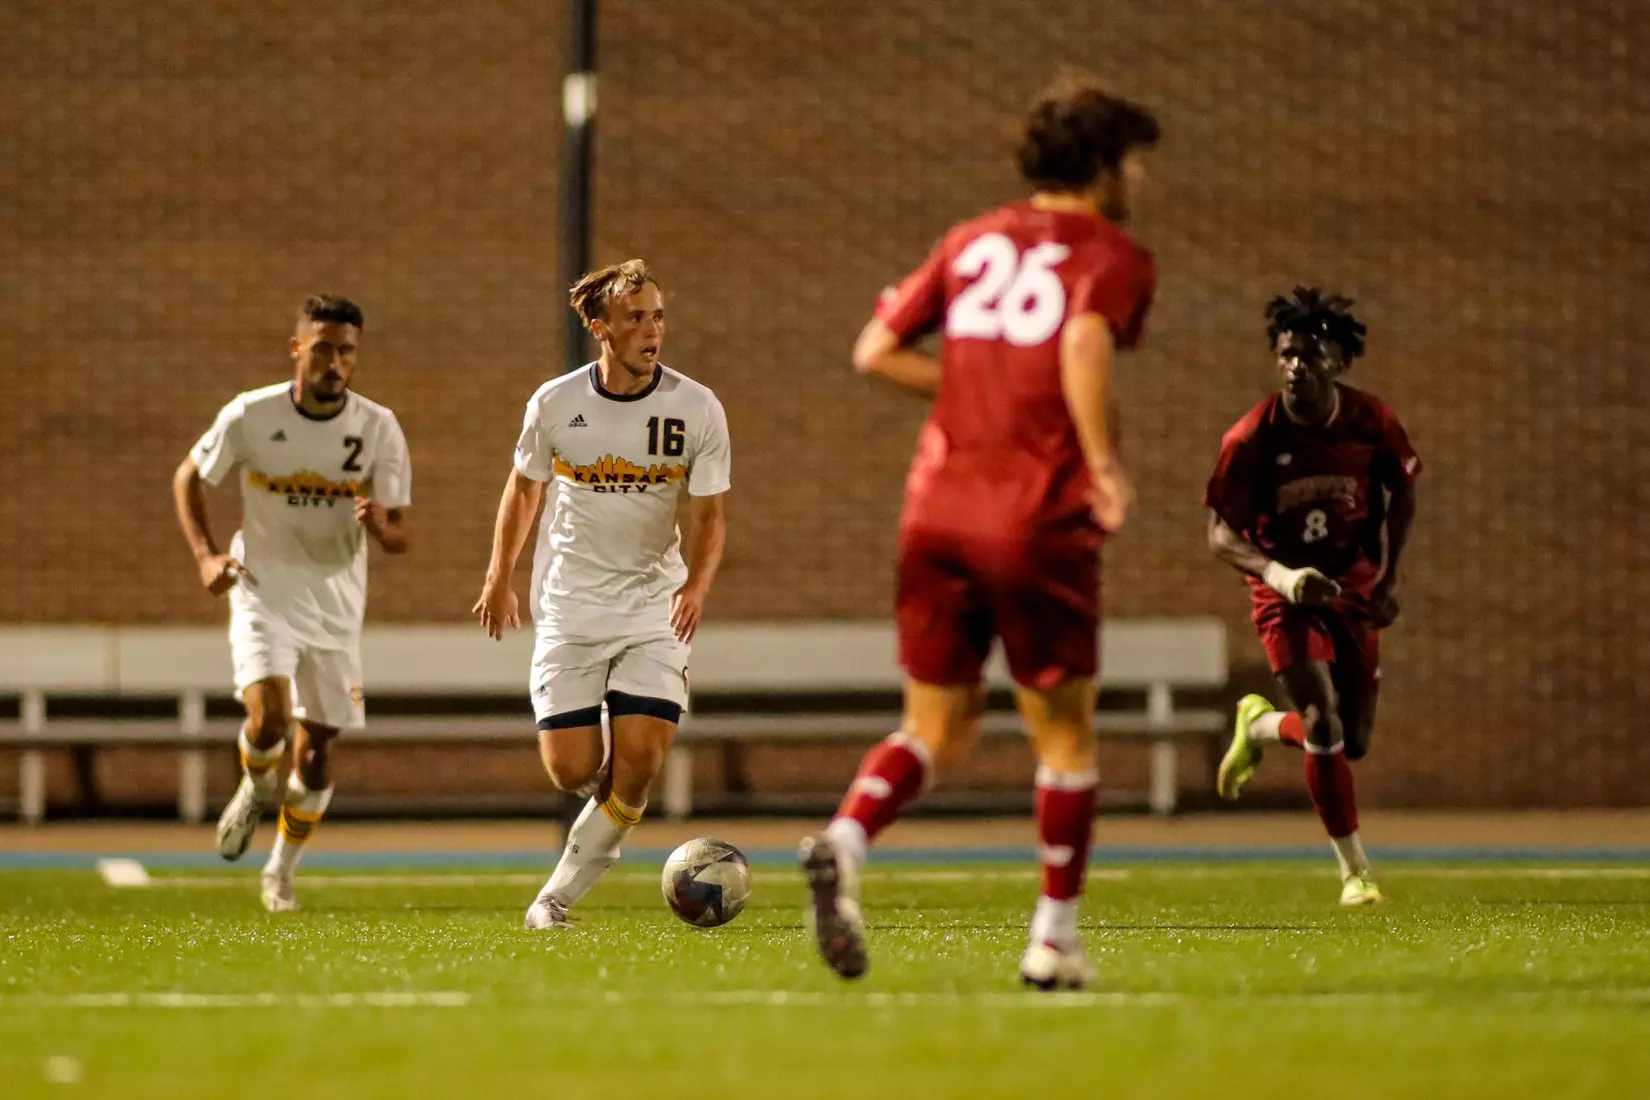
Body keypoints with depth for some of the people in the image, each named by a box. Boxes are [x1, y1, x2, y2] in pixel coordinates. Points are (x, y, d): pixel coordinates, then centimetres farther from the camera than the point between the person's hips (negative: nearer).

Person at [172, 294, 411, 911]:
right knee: (269, 716, -23)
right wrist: (206, 555, -9)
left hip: (337, 600, 2)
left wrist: (379, 523, -29)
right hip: (264, 590, -2)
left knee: (318, 744, 6)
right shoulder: (250, 416, -12)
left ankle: (282, 871, 26)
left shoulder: (379, 428, -9)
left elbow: (399, 538, -4)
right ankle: (257, 790, 13)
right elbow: (189, 478, 5)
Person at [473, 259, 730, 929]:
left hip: (654, 605, 0)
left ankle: (561, 892, 2)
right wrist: (499, 579, 14)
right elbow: (524, 488, 12)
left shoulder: (696, 408, -7)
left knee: (640, 760, -14)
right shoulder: (555, 404, -5)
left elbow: (709, 516, -5)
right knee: (572, 769, -8)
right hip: (568, 607, 0)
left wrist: (695, 586, -23)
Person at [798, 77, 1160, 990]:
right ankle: (1053, 940, 14)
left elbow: (874, 354, 12)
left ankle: (845, 841, -17)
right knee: (1065, 734, 10)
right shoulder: (1113, 258, -1)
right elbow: (1084, 344, -23)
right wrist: (1103, 463, -20)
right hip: (1040, 521, -5)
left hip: (939, 510, 5)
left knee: (939, 726, 11)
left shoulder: (973, 243, 15)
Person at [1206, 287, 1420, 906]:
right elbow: (1221, 535, -16)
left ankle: (1259, 725, 37)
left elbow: (1403, 493, 8)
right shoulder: (1252, 439, -19)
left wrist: (1390, 578, 0)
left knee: (1354, 743, 5)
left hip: (1354, 593, 3)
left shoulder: (1371, 424, -11)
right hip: (1287, 596, -3)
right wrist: (1277, 573, -35)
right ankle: (1354, 870, -1)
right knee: (1324, 732, -17)